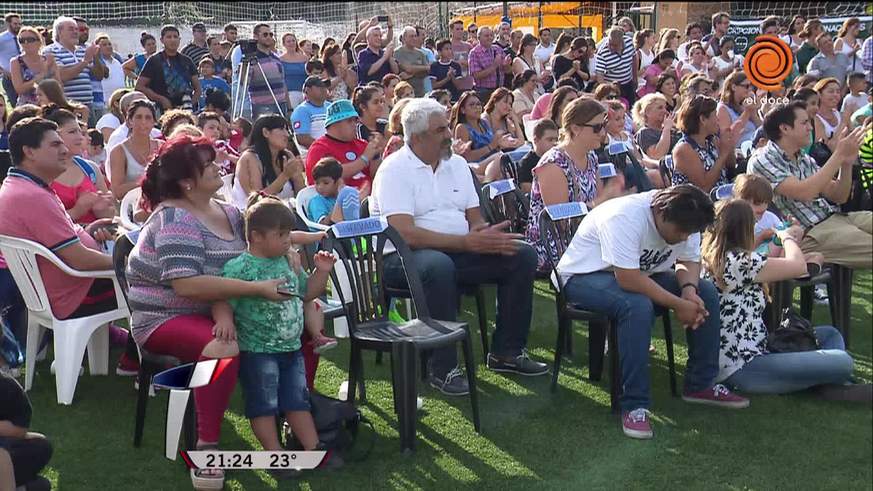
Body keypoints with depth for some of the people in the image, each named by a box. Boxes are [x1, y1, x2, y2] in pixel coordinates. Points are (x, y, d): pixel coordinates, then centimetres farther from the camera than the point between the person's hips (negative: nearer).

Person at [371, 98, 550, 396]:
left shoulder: (457, 164, 13)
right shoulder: (394, 170, -11)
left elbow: (476, 219, 13)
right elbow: (406, 234, -22)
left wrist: (485, 236, -14)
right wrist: (467, 242, -25)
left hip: (457, 251, 7)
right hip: (404, 258, -7)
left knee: (523, 254, -7)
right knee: (439, 265, -40)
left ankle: (506, 352, 2)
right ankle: (443, 368, -28)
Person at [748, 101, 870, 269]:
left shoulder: (805, 160, 18)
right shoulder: (761, 160, -6)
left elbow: (839, 197, 16)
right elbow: (803, 193, -19)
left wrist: (846, 163, -1)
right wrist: (839, 155, -14)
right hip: (809, 234, -8)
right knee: (868, 246, -27)